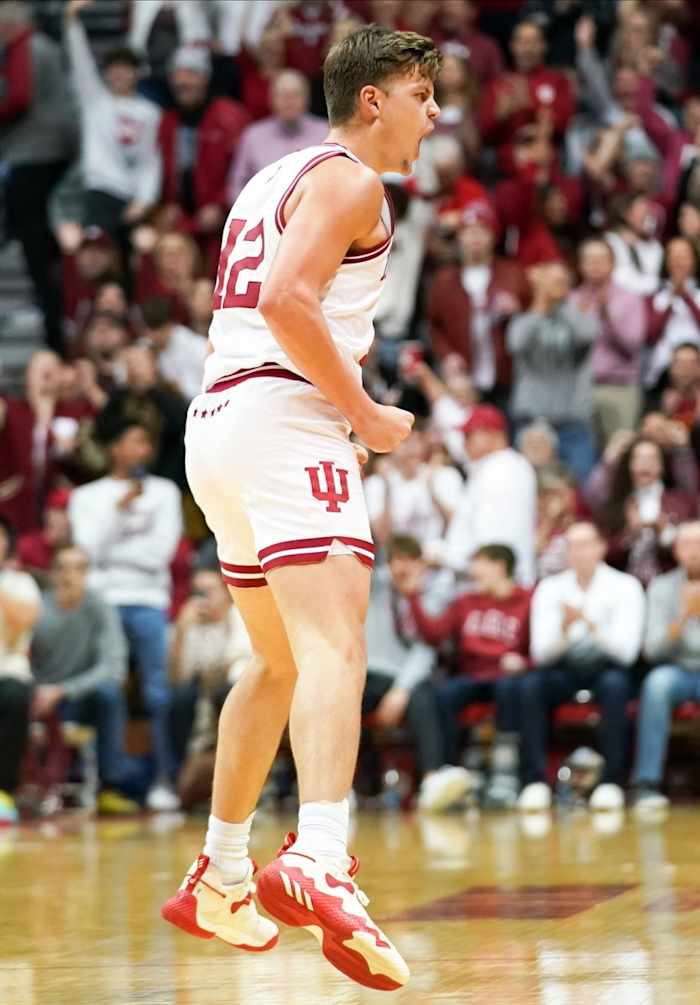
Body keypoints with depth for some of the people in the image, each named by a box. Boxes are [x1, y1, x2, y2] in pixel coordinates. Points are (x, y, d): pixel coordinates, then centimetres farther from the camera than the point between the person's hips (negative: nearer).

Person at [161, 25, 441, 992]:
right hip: (287, 420, -10)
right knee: (334, 646, -23)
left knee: (280, 663, 22)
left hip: (217, 424, 10)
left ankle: (219, 876, 28)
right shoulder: (349, 180, -4)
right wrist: (365, 413, -12)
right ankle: (318, 861, -44)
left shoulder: (275, 181, 26)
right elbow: (287, 300, -18)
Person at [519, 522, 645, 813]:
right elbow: (540, 653, -9)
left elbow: (627, 651, -18)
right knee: (530, 684, -29)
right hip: (565, 670, 2)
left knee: (615, 683, -37)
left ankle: (611, 782, -34)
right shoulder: (550, 589, 0)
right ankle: (535, 782, -31)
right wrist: (564, 628, -29)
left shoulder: (625, 587, -7)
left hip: (606, 668, -2)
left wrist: (591, 624, -34)